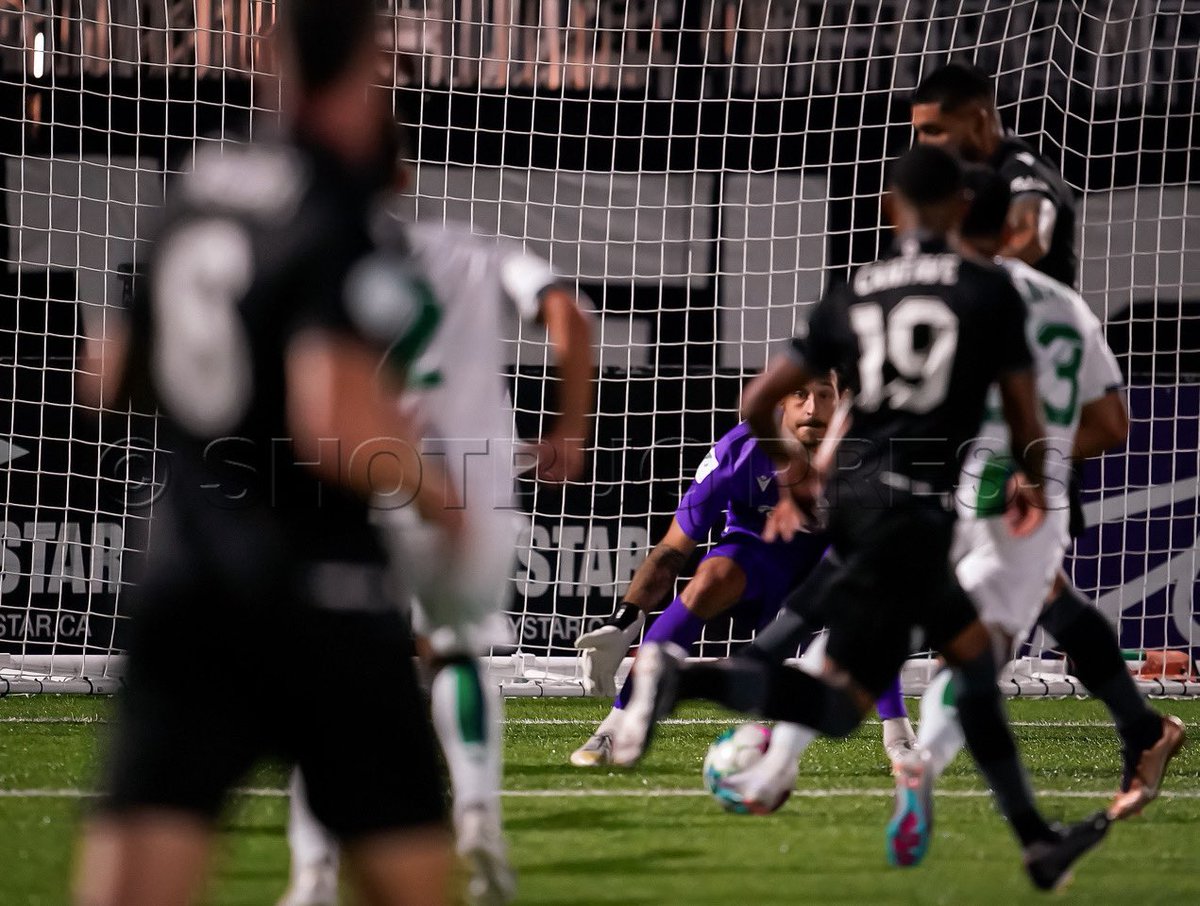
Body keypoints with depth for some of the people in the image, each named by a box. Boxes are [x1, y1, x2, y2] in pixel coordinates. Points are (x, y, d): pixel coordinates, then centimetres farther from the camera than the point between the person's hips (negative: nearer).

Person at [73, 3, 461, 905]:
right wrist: (435, 491, -6)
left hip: (183, 582, 6)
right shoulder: (339, 230, -12)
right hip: (320, 593, -5)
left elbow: (110, 377, 21)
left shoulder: (196, 190, 9)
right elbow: (337, 430, -23)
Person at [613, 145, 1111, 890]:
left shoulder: (853, 296, 11)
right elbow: (1025, 418, 2)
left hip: (851, 492, 7)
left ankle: (1038, 844, 24)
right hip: (915, 506, -7)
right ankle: (683, 676, -27)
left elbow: (759, 402, 8)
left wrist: (790, 467, 29)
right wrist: (1036, 490, 24)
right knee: (843, 704, -7)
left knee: (974, 658, 20)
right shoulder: (990, 291, 0)